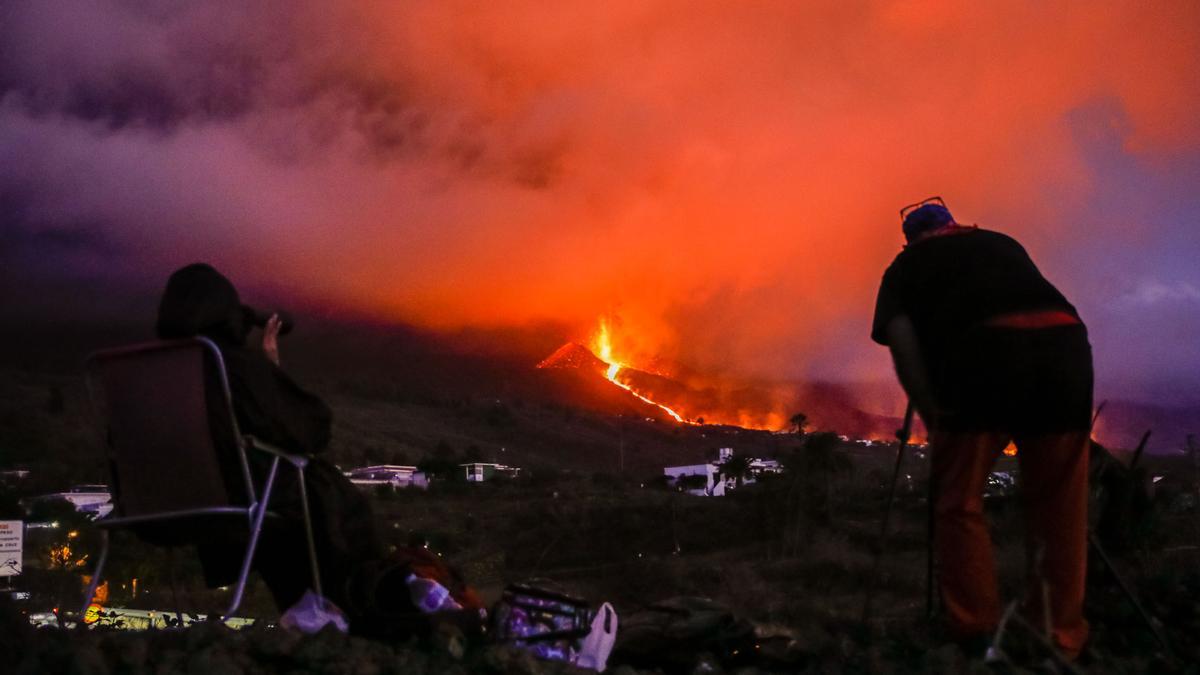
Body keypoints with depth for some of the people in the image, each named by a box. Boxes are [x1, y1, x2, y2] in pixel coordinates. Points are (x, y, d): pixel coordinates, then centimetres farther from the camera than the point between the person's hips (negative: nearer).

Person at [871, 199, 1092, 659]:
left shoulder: (906, 265, 24)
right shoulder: (1003, 243, 36)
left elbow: (901, 341, 8)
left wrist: (933, 416, 5)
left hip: (987, 349, -3)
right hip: (1065, 340, 4)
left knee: (959, 502, 9)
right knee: (1059, 508, 13)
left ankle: (977, 636, 6)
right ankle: (1061, 639, 16)